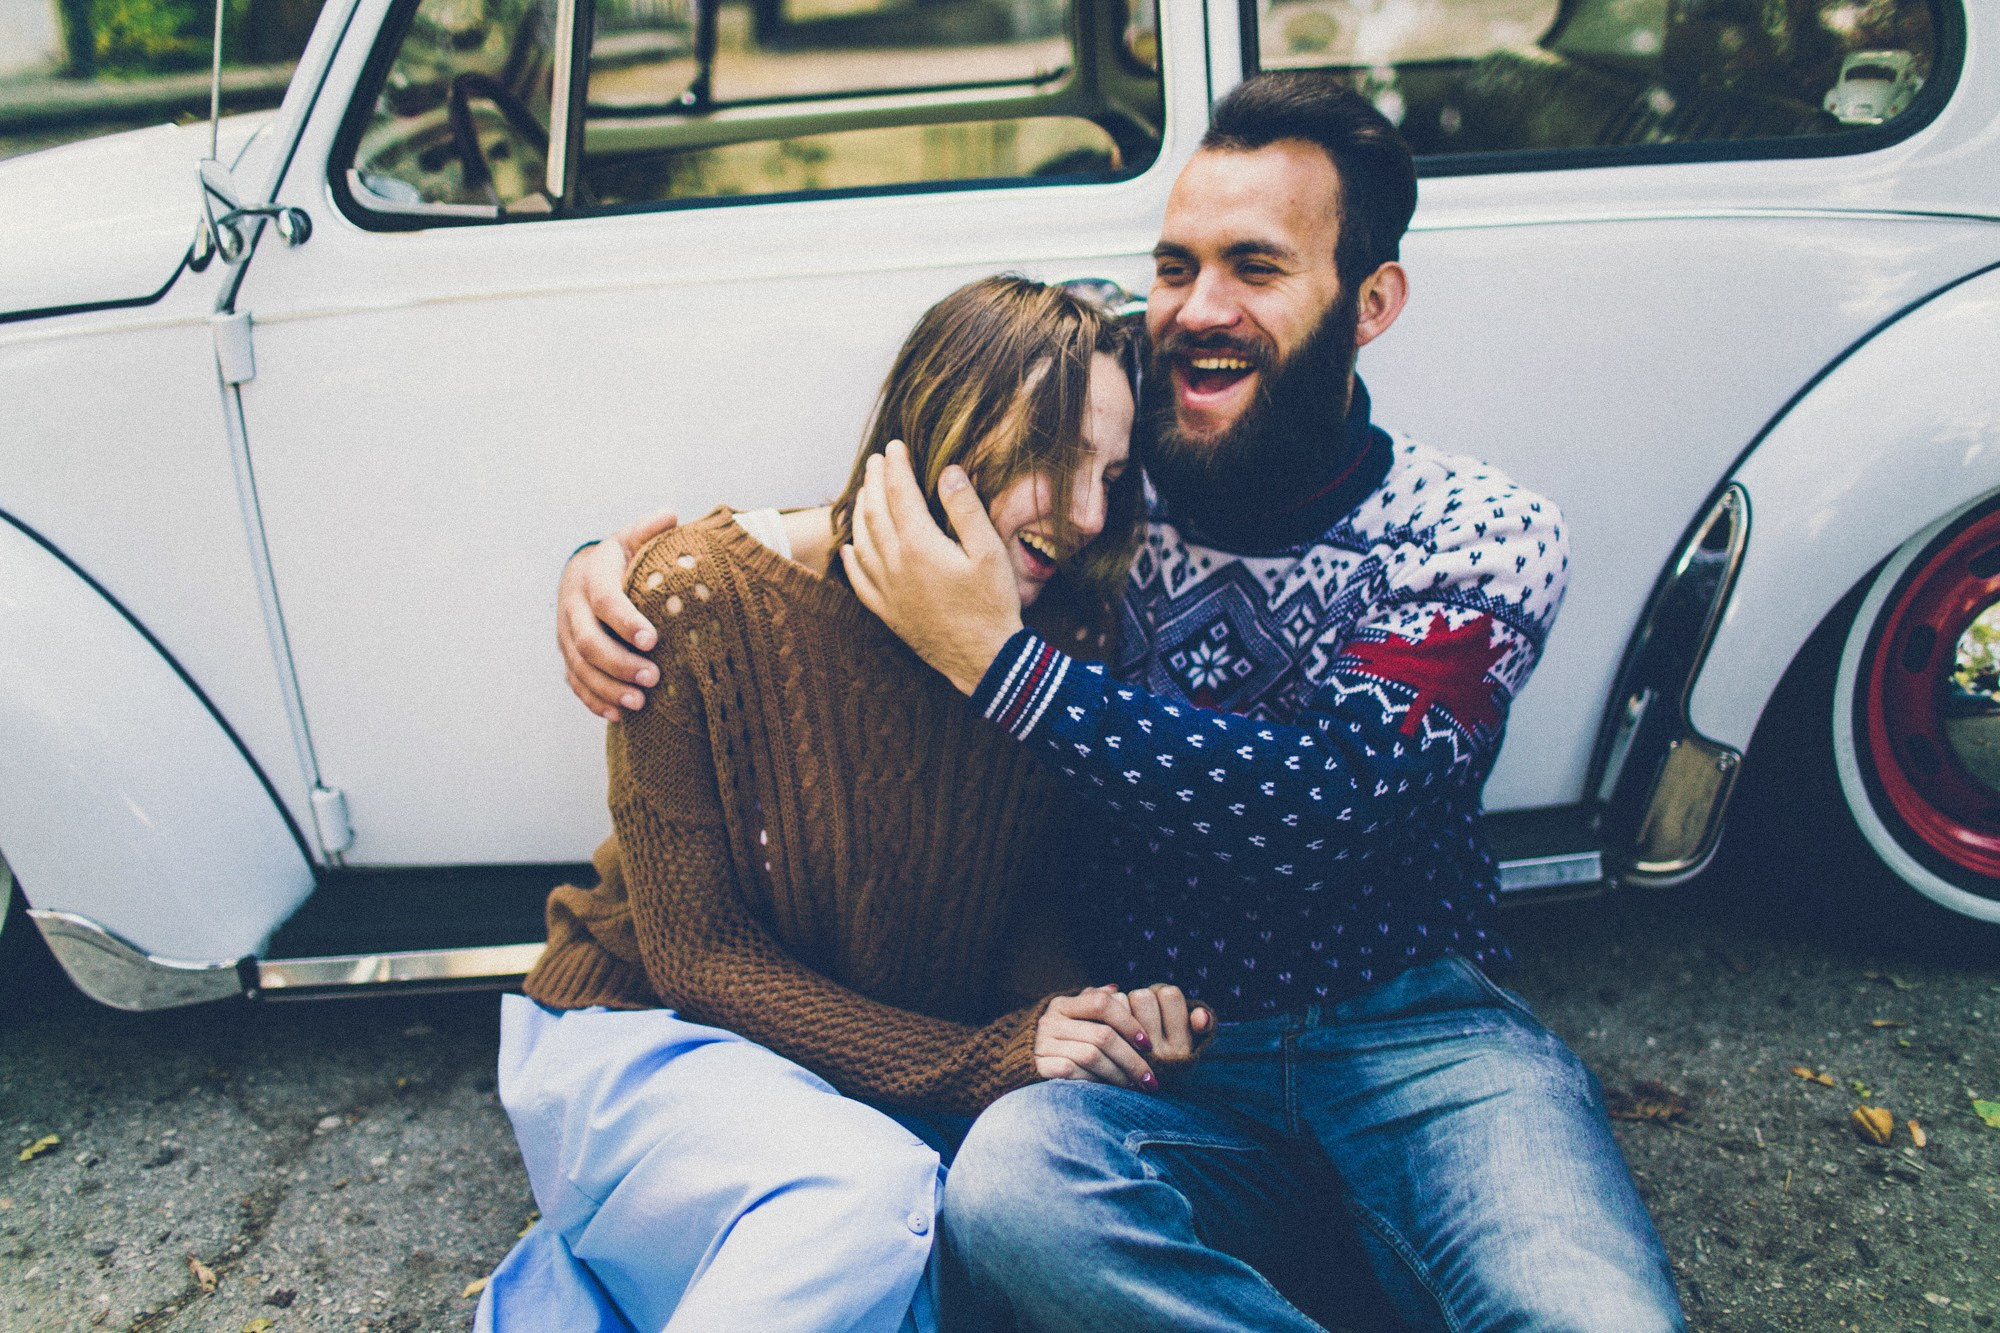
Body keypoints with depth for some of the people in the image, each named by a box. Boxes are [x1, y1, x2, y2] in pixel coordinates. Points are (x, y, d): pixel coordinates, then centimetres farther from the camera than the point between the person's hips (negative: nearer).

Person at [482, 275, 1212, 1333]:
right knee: (866, 1193, -35)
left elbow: (1028, 907, 2)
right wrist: (981, 1058, -24)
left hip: (883, 1088, 6)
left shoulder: (1049, 637, -6)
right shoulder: (702, 598, -18)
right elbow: (695, 954, -16)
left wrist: (1087, 1006, -23)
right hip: (642, 1038, -5)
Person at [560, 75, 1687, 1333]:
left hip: (1420, 1030, -1)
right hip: (1162, 1058, 2)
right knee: (1010, 1191, -31)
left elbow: (1326, 797, -19)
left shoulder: (1483, 537, -3)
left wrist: (1001, 662, -23)